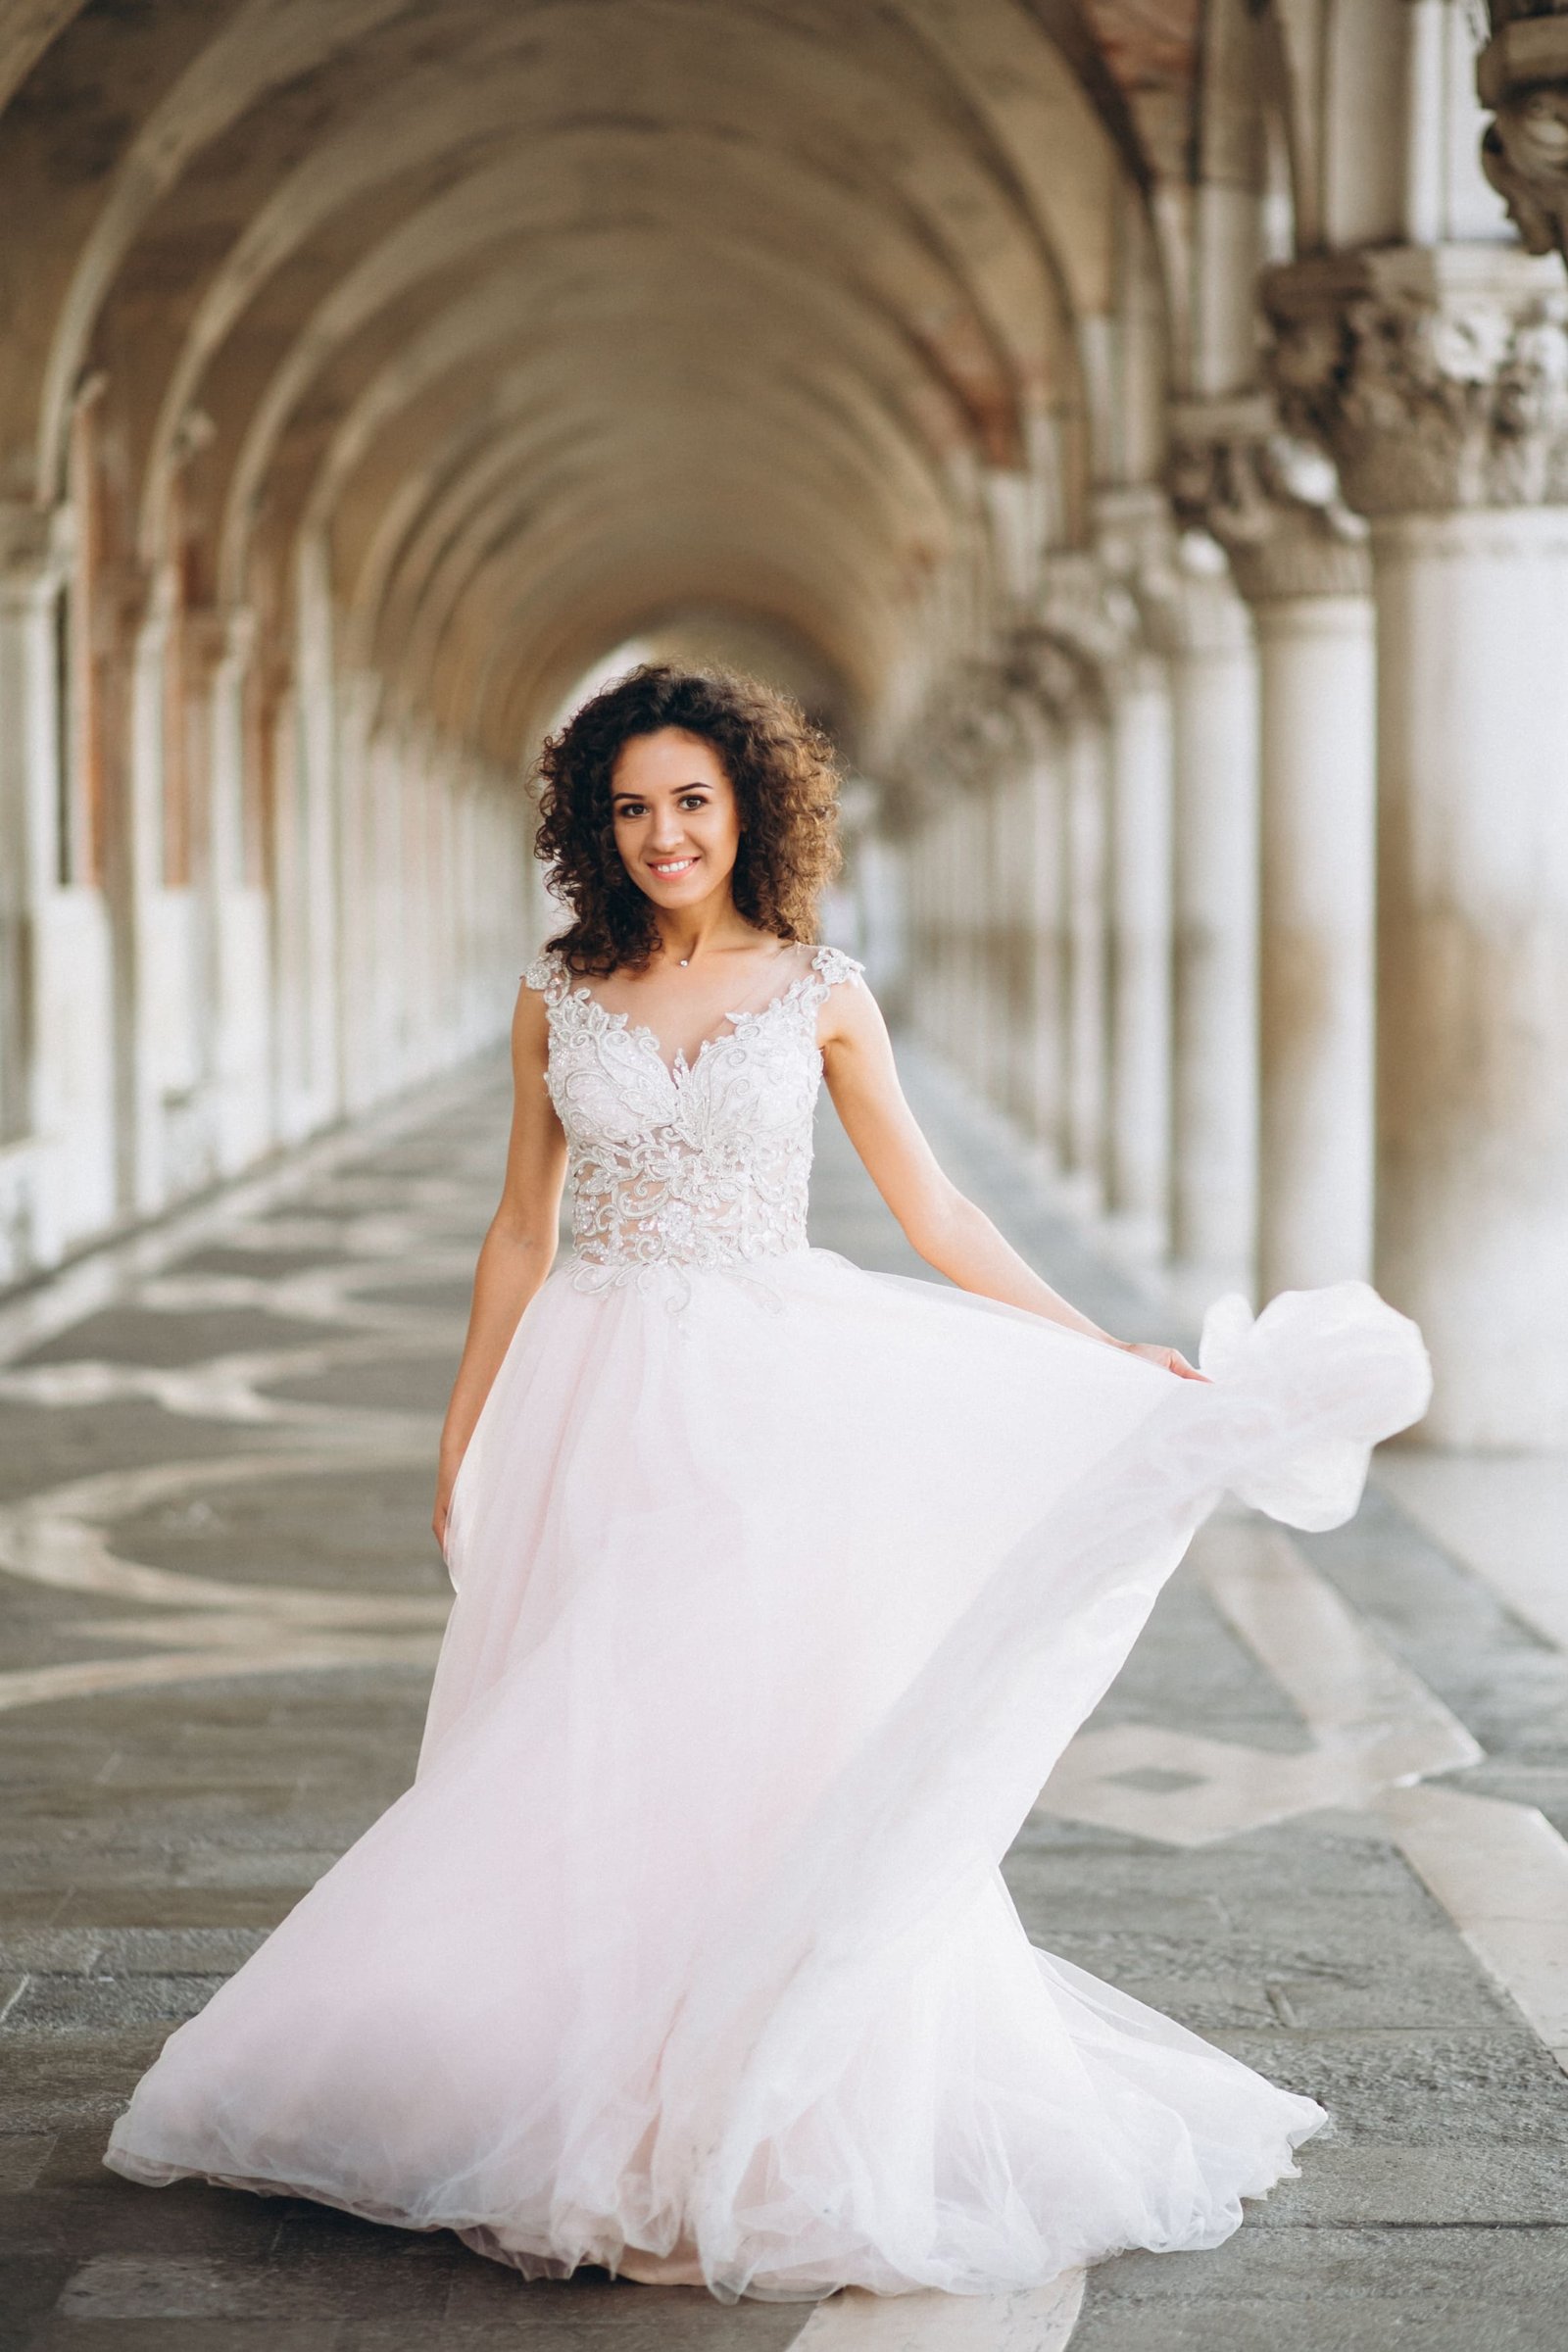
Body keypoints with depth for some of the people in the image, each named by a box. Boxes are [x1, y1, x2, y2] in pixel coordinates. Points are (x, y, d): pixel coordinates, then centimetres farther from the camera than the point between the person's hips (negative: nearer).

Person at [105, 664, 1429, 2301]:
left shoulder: (820, 997, 1)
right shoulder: (559, 998, 5)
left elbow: (935, 1216, 5)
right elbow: (523, 1229, 11)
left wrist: (1113, 1359, 1)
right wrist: (462, 1438, 10)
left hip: (768, 1405, -1)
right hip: (598, 1411, 2)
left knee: (771, 1758, -2)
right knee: (574, 1760, 3)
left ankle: (765, 2130, 10)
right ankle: (585, 2110, 16)